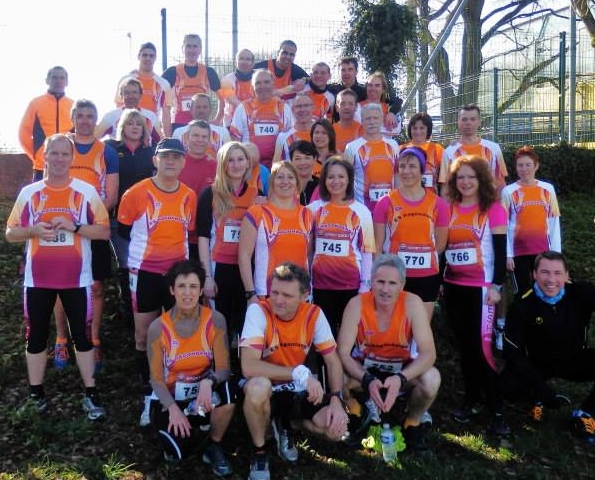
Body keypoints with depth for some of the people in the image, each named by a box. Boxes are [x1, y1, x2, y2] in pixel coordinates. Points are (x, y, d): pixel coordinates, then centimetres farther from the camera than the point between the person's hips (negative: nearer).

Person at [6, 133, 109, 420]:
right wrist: (33, 230, -14)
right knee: (36, 336, 10)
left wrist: (74, 227, -18)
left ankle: (90, 394, 15)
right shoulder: (29, 193, 4)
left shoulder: (87, 192, -1)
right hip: (38, 278, 2)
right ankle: (36, 393, 25)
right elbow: (11, 233, 6)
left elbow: (105, 231, -3)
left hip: (76, 278, -2)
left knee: (82, 335, 5)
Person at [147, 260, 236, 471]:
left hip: (202, 392, 0)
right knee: (178, 452, -21)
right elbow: (156, 379, -8)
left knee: (228, 392, -34)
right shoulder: (158, 328, -15)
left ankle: (214, 446, -6)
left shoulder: (215, 320, -15)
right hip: (170, 398, 0)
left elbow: (224, 368, -15)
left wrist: (208, 382, -38)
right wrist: (173, 408, -23)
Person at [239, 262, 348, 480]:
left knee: (336, 427, -19)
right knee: (258, 386, -39)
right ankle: (259, 453, -9)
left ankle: (286, 425, 14)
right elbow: (248, 366, -32)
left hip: (298, 390, 4)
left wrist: (336, 399, -20)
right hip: (266, 389, -3)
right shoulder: (258, 310, -22)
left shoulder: (314, 314, -10)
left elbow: (333, 361, -3)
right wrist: (300, 373, -35)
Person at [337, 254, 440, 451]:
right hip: (365, 370, 0)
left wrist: (400, 378, -41)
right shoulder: (357, 304, -22)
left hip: (401, 370, 0)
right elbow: (343, 353, -22)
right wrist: (367, 380, -39)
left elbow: (428, 353, -25)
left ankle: (413, 422, 4)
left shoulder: (412, 303, -22)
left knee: (431, 379, -30)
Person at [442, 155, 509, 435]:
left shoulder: (493, 209, -5)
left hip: (481, 287, -5)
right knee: (465, 346, 12)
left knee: (482, 346, -7)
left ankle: (496, 410, 4)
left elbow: (501, 251, -7)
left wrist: (496, 285, -12)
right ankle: (473, 399, 25)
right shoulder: (449, 209, 8)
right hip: (453, 286, 5)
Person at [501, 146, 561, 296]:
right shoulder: (508, 191, -5)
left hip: (543, 250, 2)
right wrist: (507, 254, -8)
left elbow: (554, 223, 4)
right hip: (519, 251, -2)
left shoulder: (548, 189, 1)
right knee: (523, 292, 8)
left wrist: (556, 251, 1)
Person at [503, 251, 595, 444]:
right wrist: (542, 390, -25)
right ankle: (539, 398, 9)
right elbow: (512, 351, -19)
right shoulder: (523, 305, -20)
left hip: (574, 360, 2)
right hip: (536, 365, -2)